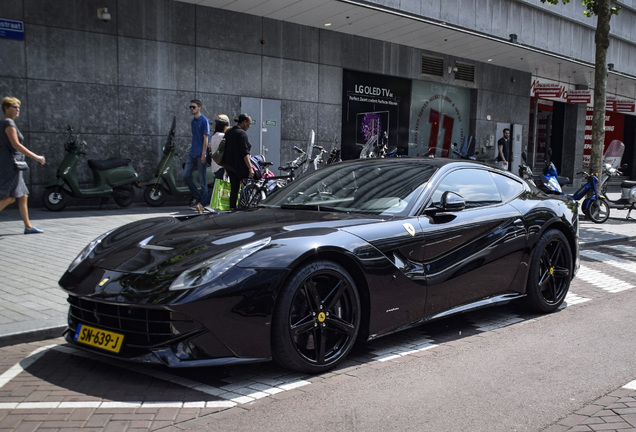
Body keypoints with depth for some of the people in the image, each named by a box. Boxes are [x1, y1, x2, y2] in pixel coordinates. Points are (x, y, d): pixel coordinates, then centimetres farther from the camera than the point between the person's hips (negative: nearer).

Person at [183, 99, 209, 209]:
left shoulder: (204, 120, -8)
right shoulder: (193, 121, 15)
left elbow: (205, 138, -12)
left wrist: (203, 154, -16)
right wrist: (191, 151, 19)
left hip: (200, 154, -8)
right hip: (192, 154, 8)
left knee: (202, 179, 0)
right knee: (186, 176, 2)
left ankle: (202, 201, 9)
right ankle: (197, 196, 15)